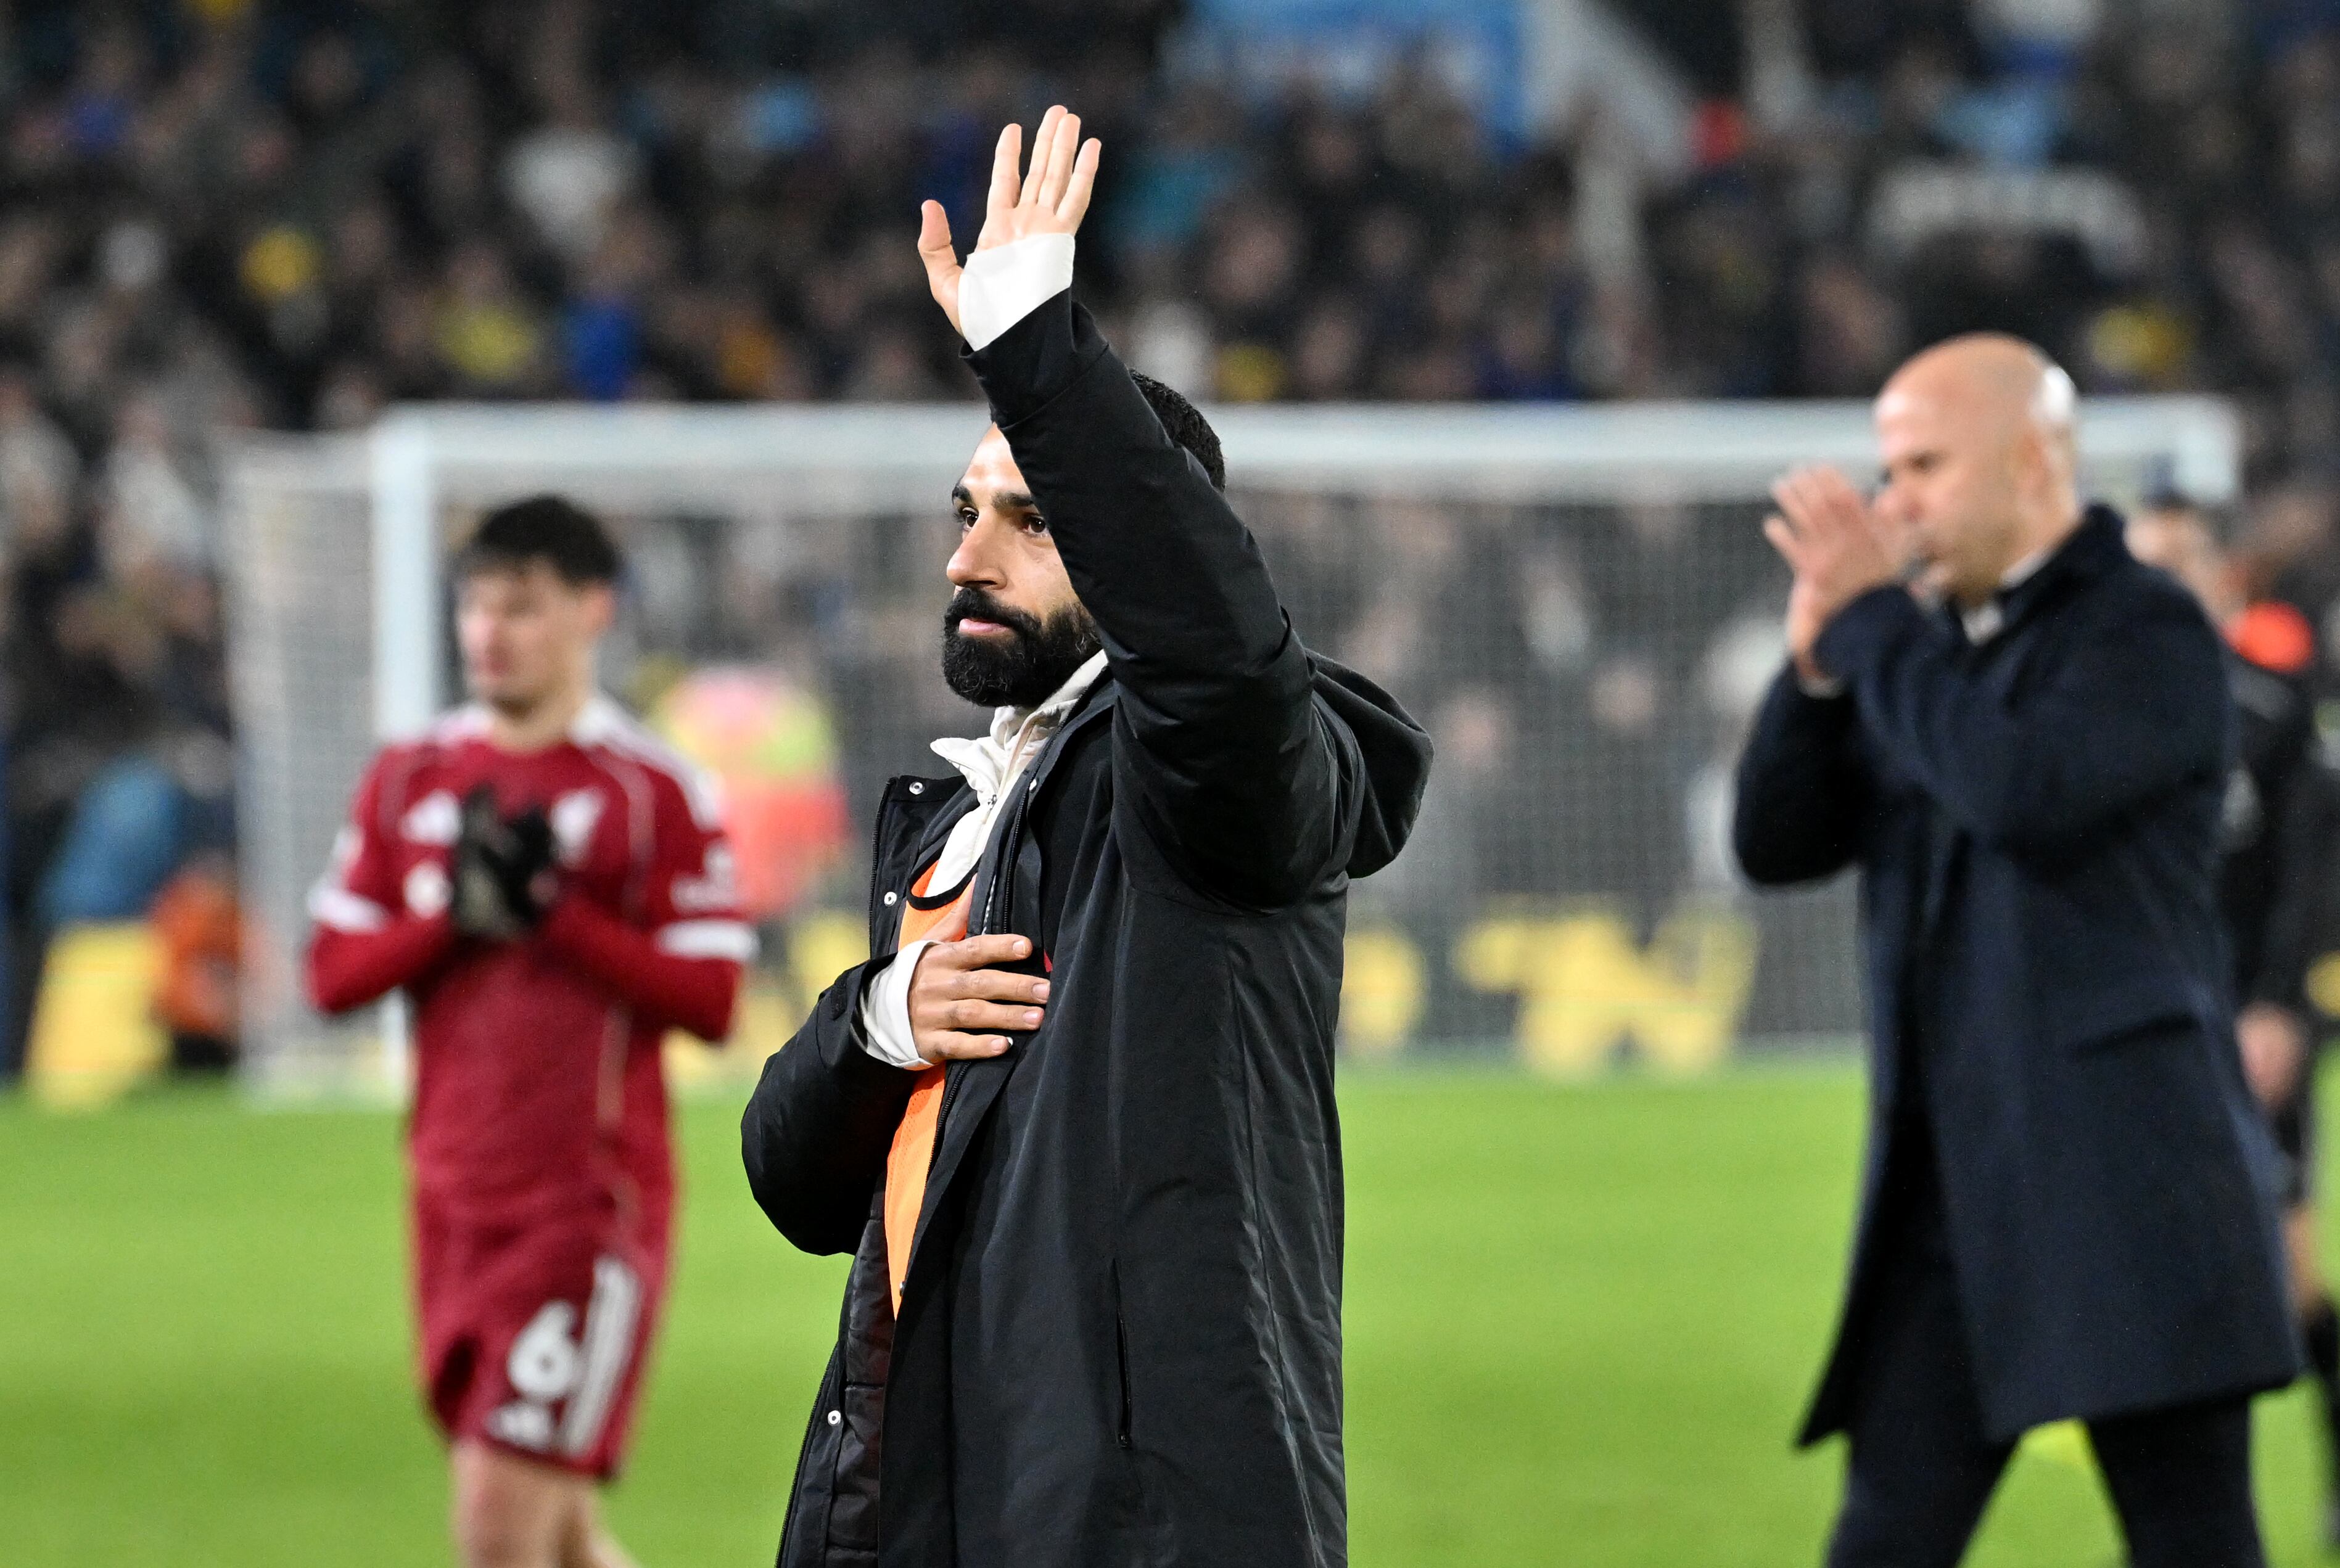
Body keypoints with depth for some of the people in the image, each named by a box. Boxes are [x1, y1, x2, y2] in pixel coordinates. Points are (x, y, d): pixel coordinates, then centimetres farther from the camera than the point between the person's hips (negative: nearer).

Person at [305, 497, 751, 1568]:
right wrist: (453, 912, -10)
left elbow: (707, 998, -10)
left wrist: (554, 913, -18)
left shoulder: (654, 792, -5)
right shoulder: (410, 781, 10)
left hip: (592, 1202, -6)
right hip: (455, 1195, 6)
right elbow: (333, 972, 6)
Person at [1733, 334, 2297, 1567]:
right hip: (1953, 1197, 7)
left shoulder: (2149, 632, -5)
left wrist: (1872, 622, -14)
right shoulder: (1929, 652, 17)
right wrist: (1818, 660, -2)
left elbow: (2027, 794, -22)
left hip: (2125, 1188, -7)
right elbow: (1776, 847, 12)